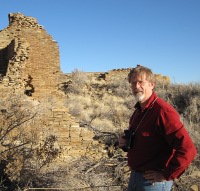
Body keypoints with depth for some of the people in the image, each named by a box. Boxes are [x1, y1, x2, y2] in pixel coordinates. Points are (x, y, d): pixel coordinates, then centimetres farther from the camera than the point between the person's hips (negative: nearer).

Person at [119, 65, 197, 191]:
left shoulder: (163, 111, -21)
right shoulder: (138, 110, 6)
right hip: (135, 176, 8)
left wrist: (166, 175, -18)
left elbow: (188, 150, -27)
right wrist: (125, 142, 2)